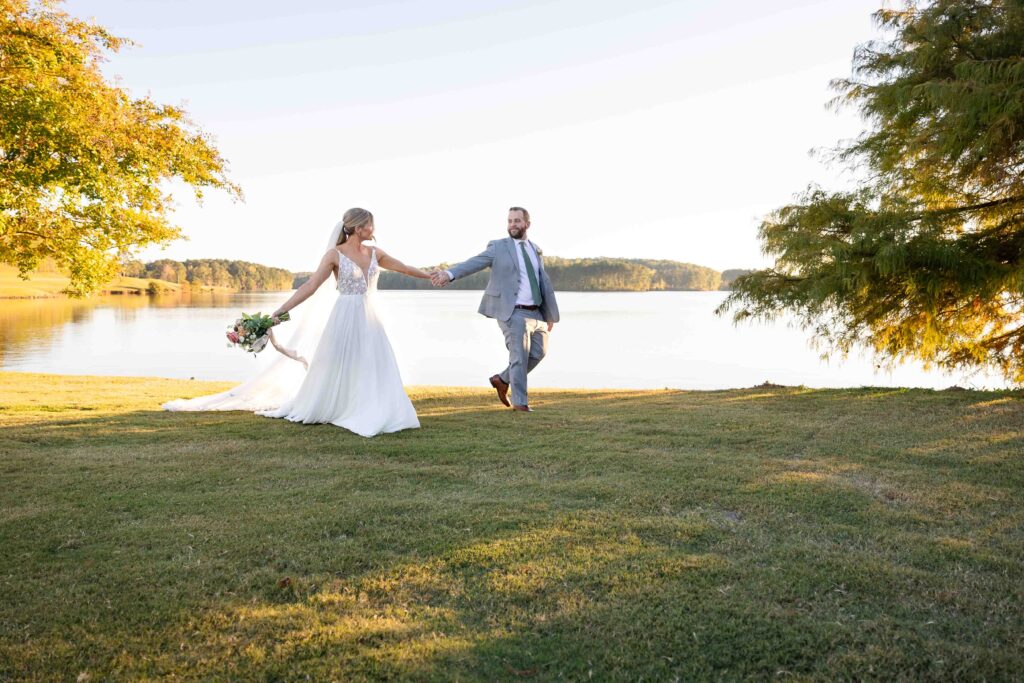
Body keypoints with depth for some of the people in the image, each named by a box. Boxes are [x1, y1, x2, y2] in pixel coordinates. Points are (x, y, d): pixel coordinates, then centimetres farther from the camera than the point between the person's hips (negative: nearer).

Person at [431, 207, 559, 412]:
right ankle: (519, 401, 14)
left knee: (538, 352, 10)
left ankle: (502, 379, 27)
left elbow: (544, 283, 16)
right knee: (519, 356, -2)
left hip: (536, 313, 6)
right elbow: (473, 263, -15)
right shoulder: (498, 248, -2)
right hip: (514, 313, -6)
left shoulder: (536, 250, 14)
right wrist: (449, 274, -33)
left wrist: (551, 314, 14)